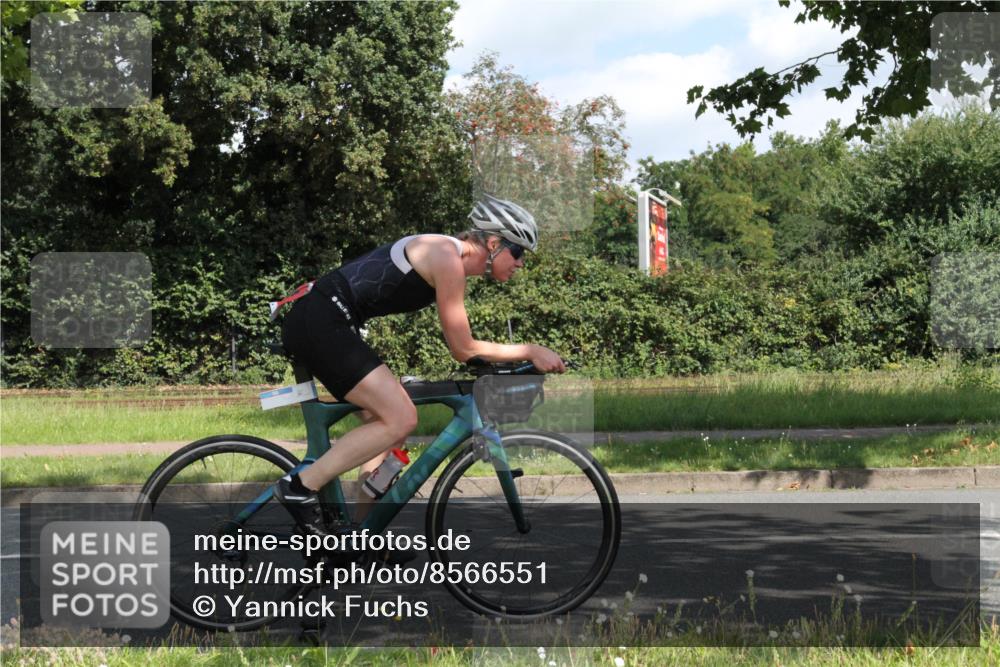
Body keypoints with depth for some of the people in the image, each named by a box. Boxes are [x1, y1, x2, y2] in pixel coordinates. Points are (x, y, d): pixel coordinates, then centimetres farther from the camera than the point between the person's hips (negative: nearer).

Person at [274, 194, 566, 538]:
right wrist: (530, 351, -5)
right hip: (321, 323, -11)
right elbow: (464, 350, -11)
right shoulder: (447, 258, -14)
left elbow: (460, 345, 22)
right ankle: (300, 487, -8)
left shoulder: (450, 256, 15)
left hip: (319, 323, 11)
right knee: (400, 420, -13)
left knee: (388, 420, 12)